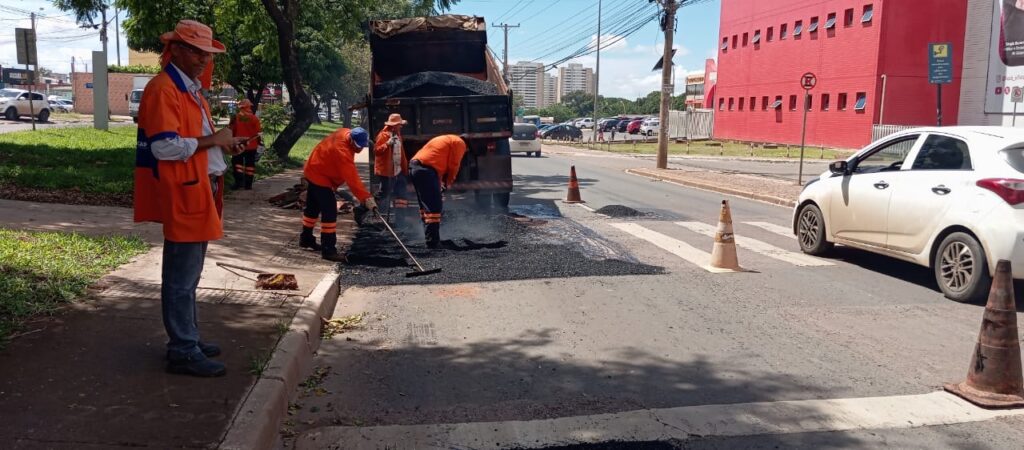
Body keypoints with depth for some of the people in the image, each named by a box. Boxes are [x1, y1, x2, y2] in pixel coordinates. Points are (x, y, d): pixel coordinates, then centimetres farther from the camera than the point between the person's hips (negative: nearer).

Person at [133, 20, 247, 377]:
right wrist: (213, 140, -16)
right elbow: (164, 147, -24)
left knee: (189, 274, 17)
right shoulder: (163, 89, -14)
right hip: (182, 194, -11)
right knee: (181, 277, -4)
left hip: (199, 191, 11)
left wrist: (223, 144, 10)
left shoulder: (191, 89, 19)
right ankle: (183, 352, 3)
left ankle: (187, 339, 27)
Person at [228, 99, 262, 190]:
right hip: (251, 145, 1)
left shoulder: (235, 117, -7)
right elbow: (258, 131, -5)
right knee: (250, 164, 7)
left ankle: (239, 181, -3)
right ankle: (248, 184, 6)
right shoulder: (254, 118, -7)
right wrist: (259, 141, 9)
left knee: (237, 162, 9)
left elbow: (232, 131, -3)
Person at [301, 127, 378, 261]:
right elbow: (352, 178, -40)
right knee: (330, 211, -13)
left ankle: (306, 238, 39)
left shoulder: (346, 133, -9)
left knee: (313, 207, 22)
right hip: (320, 176, -10)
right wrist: (366, 198, -43)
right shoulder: (341, 151, -36)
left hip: (315, 170, 10)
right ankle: (328, 249, -12)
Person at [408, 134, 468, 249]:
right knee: (434, 207, -8)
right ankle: (433, 242, -10)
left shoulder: (445, 140, 32)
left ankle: (430, 239, 23)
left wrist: (440, 183, 22)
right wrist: (448, 183, 13)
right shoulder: (460, 143, 7)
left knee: (425, 206, 17)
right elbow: (453, 166, 0)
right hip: (426, 170, -9)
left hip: (414, 167, 9)